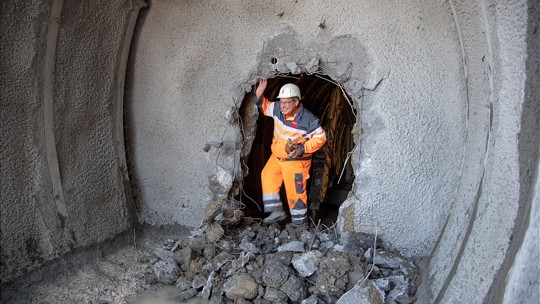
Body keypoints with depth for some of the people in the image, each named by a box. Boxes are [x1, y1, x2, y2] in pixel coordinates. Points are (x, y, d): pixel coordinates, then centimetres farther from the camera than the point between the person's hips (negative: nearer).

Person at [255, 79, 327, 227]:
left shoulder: (308, 119, -25)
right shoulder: (278, 108, -9)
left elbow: (320, 138, -15)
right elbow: (265, 107, 12)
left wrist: (303, 148, -26)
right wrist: (259, 96, -8)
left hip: (296, 161, -7)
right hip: (277, 156, 7)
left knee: (295, 192, 2)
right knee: (267, 176, 12)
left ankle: (300, 223, 21)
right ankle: (277, 211, 22)